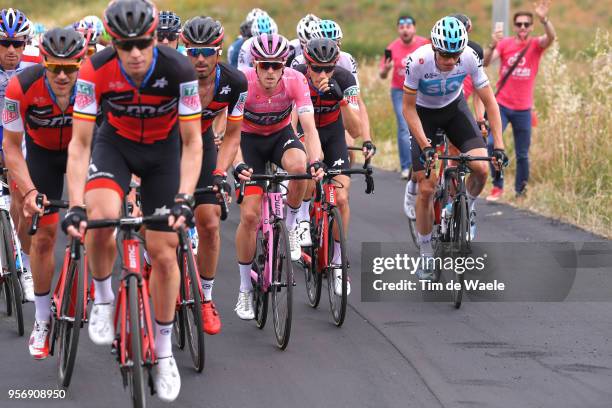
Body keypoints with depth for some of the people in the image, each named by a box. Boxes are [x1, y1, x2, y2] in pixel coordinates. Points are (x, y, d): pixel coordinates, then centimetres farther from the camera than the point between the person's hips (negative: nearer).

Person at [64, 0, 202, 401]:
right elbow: (79, 144, -24)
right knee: (101, 218, -30)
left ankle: (164, 351, 17)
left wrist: (184, 198, -33)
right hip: (115, 142, 0)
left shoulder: (178, 70, -30)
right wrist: (76, 206, -34)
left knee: (164, 252, -1)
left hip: (163, 148, 0)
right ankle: (103, 299, -1)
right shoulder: (96, 71, -29)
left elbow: (192, 142, -21)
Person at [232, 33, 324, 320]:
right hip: (250, 139, -1)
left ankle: (290, 226, -7)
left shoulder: (295, 81, -25)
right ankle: (245, 290, 5)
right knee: (249, 215, -11)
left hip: (281, 135, 1)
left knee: (298, 166, -36)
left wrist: (316, 161, -48)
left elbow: (309, 127, -31)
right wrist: (238, 165, -52)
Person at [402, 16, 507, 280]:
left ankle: (468, 208, 11)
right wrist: (425, 145, -31)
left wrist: (498, 145, -26)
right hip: (423, 114, -2)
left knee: (481, 168, -21)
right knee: (426, 189, -8)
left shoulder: (470, 58, -28)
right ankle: (425, 254, 8)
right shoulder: (418, 61, -33)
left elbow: (489, 102, -19)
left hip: (455, 109, 2)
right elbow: (408, 108, -22)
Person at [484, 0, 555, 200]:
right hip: (501, 105, 0)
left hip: (523, 109, 0)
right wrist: (492, 46, -34)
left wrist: (543, 19, -45)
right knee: (490, 143, -16)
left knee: (522, 154, 6)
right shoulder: (505, 43, -1)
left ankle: (520, 192, 20)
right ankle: (497, 186, -4)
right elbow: (485, 62, -13)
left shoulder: (536, 45, -3)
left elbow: (551, 37, -25)